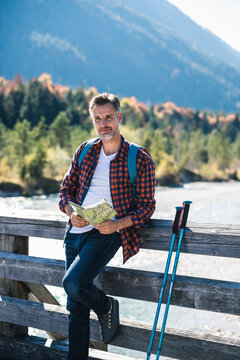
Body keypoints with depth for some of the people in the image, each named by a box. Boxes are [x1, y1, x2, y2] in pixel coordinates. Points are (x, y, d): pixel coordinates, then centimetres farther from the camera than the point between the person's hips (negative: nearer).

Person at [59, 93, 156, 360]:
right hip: (75, 232, 5)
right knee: (75, 306, 8)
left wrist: (117, 224, -19)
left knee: (73, 282, -25)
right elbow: (66, 189, 14)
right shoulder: (85, 152, 9)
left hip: (107, 234, -5)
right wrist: (71, 212, -7)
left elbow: (146, 206, -3)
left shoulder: (140, 160, -4)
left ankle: (106, 308, 7)